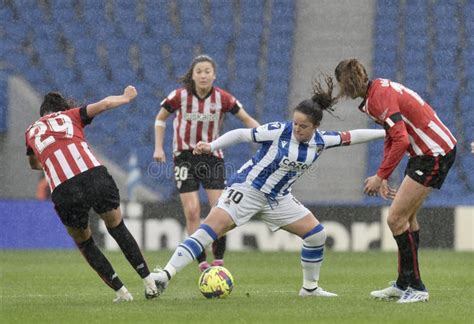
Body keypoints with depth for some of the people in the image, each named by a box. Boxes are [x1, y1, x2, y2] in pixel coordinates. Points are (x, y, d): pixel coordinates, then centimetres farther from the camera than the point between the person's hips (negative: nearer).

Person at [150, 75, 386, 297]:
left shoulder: (321, 141, -2)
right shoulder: (279, 132, -16)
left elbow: (352, 136, 7)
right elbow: (241, 134, -15)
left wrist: (384, 132, 8)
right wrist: (211, 146, -24)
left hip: (278, 199, 6)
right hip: (247, 188, -6)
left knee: (317, 234, 2)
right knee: (209, 231, -20)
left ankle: (310, 287, 20)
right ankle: (166, 274, -26)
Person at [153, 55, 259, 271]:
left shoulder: (222, 98, -8)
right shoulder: (180, 96, -10)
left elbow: (247, 120, 3)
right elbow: (160, 118, 7)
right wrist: (158, 147, -1)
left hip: (212, 157, 1)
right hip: (185, 156, -1)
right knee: (192, 212, -9)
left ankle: (218, 262, 3)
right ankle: (202, 264, -3)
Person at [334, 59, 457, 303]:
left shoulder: (380, 95, -19)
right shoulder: (378, 89, 12)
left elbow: (401, 140, -27)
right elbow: (392, 137, 20)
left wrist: (380, 176, -21)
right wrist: (383, 177, 12)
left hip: (434, 153, -10)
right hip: (429, 152, 10)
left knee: (396, 219, -9)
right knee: (407, 217, 17)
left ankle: (416, 288, -5)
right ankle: (404, 285, 25)